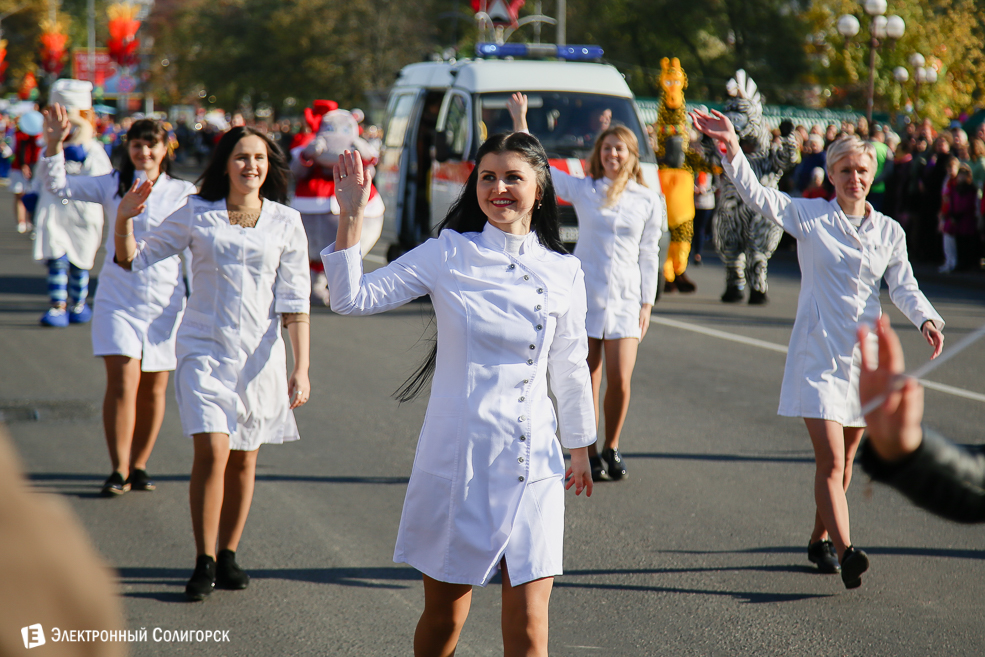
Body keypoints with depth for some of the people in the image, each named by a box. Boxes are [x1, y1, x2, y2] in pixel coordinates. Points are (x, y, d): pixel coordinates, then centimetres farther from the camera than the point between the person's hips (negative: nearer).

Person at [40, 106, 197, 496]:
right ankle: (118, 471, -2)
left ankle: (139, 466, 22)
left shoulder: (183, 193, 2)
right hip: (117, 299, -1)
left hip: (164, 301, 1)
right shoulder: (113, 186, 3)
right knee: (122, 382, -10)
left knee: (153, 389, 8)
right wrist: (55, 144, -14)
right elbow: (57, 185, -1)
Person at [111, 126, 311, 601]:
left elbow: (294, 302, 3)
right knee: (212, 451, -14)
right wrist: (124, 221, -13)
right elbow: (134, 260, 6)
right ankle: (204, 562, -4)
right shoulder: (196, 214, 1)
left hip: (259, 353, 1)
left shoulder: (286, 223, 2)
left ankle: (228, 555, 23)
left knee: (244, 457, 8)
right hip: (204, 348, -1)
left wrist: (301, 368, -3)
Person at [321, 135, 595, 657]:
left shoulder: (563, 273, 4)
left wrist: (580, 450, 22)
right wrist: (350, 218, -12)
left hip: (532, 464, 1)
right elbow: (353, 299, -3)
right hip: (456, 457, -1)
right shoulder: (447, 255, 0)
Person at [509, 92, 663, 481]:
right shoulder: (583, 191, 6)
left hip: (625, 298, 0)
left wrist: (646, 304, 3)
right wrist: (520, 120, 2)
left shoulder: (649, 201, 7)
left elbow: (649, 255, 8)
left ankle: (611, 449, 14)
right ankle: (588, 454, 13)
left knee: (620, 381, -6)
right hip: (584, 294, 0)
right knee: (586, 382, 2)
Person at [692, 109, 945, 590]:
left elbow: (903, 287, 7)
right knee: (831, 461, -13)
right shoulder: (809, 216, -2)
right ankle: (846, 553, -21)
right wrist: (732, 149, -28)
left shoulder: (890, 231, 8)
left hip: (865, 352, 4)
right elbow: (757, 195, -12)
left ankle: (820, 539, 31)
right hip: (818, 352, -4)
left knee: (844, 462, 13)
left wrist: (926, 319, -13)